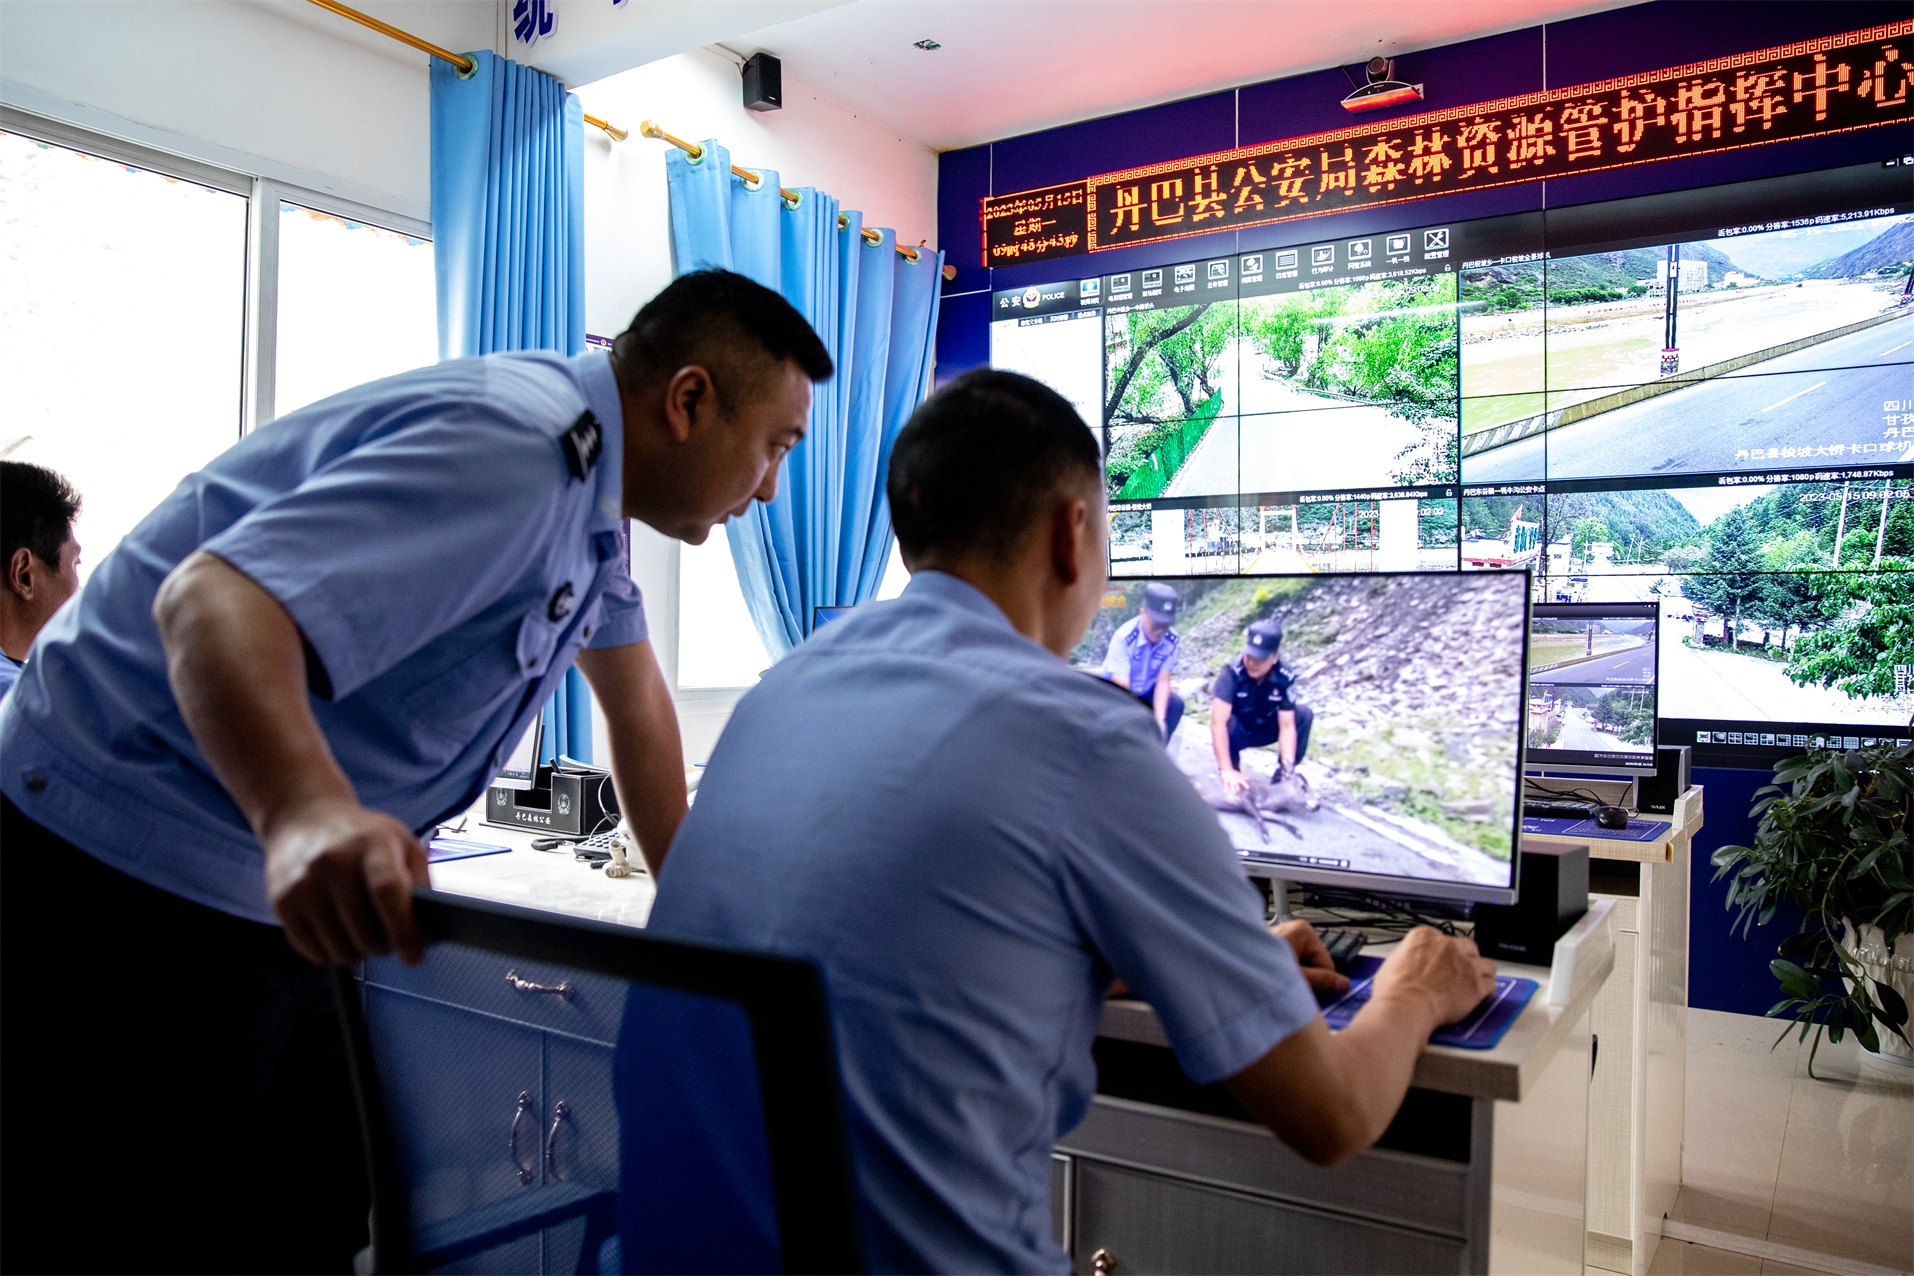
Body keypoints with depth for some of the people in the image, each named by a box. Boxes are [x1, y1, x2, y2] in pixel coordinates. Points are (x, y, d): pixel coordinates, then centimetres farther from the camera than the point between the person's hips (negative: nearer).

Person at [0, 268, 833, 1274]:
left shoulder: (590, 477, 7)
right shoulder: (511, 453, -26)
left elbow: (636, 702, 14)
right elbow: (211, 597, -36)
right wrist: (305, 813, -54)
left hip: (279, 886, 10)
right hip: (130, 876, -9)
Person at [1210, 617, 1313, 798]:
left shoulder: (1284, 679, -20)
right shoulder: (1231, 673, -31)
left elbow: (1287, 726, -21)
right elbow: (1218, 723, -37)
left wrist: (1287, 767, -35)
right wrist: (1226, 771, -43)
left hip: (1263, 730, 3)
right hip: (1235, 732, -3)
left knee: (1304, 714, -20)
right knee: (1229, 723, -37)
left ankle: (1284, 777, -5)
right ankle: (1233, 777, -8)